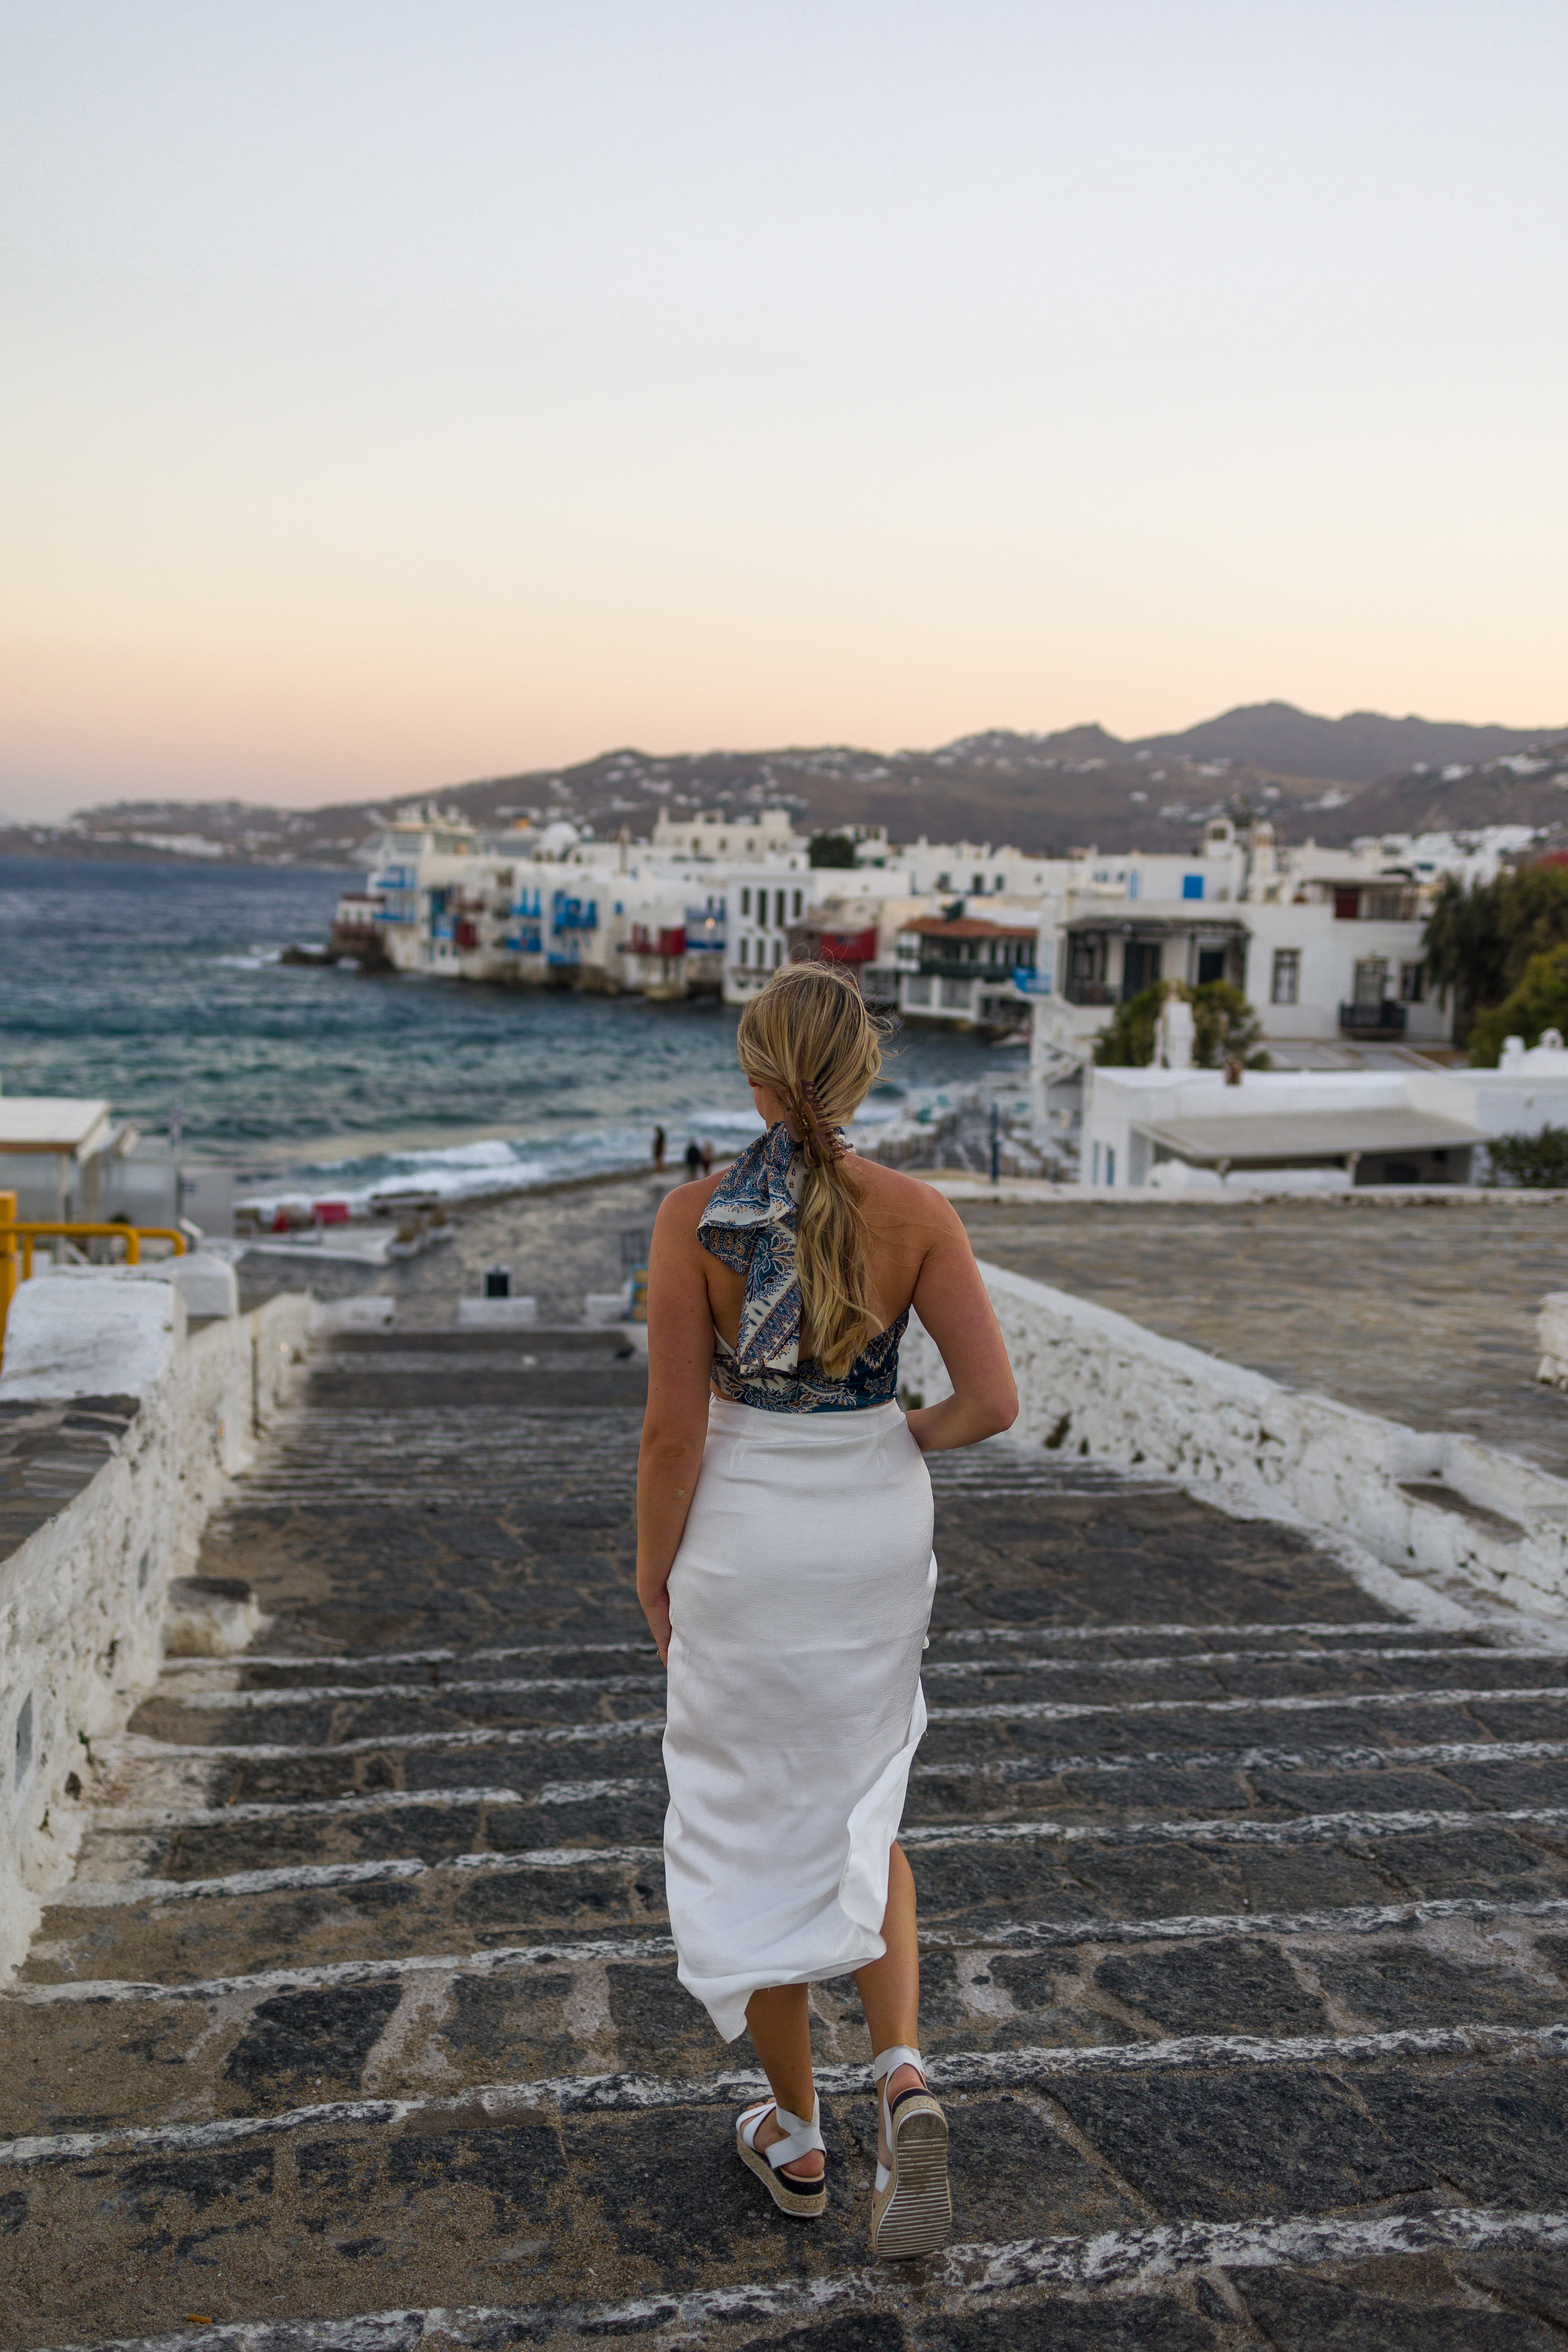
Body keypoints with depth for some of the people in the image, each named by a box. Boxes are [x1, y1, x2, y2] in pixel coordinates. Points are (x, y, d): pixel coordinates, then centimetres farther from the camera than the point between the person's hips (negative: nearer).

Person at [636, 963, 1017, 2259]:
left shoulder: (695, 1216, -15)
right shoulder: (917, 1212, -10)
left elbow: (674, 1430, -14)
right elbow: (993, 1400, -12)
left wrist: (652, 1571, 2)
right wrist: (901, 1439, 8)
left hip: (745, 1539, -2)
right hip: (880, 1533, 2)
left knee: (758, 1835, 16)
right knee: (860, 1818, 24)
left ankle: (796, 2137, 29)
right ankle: (903, 2072, 6)